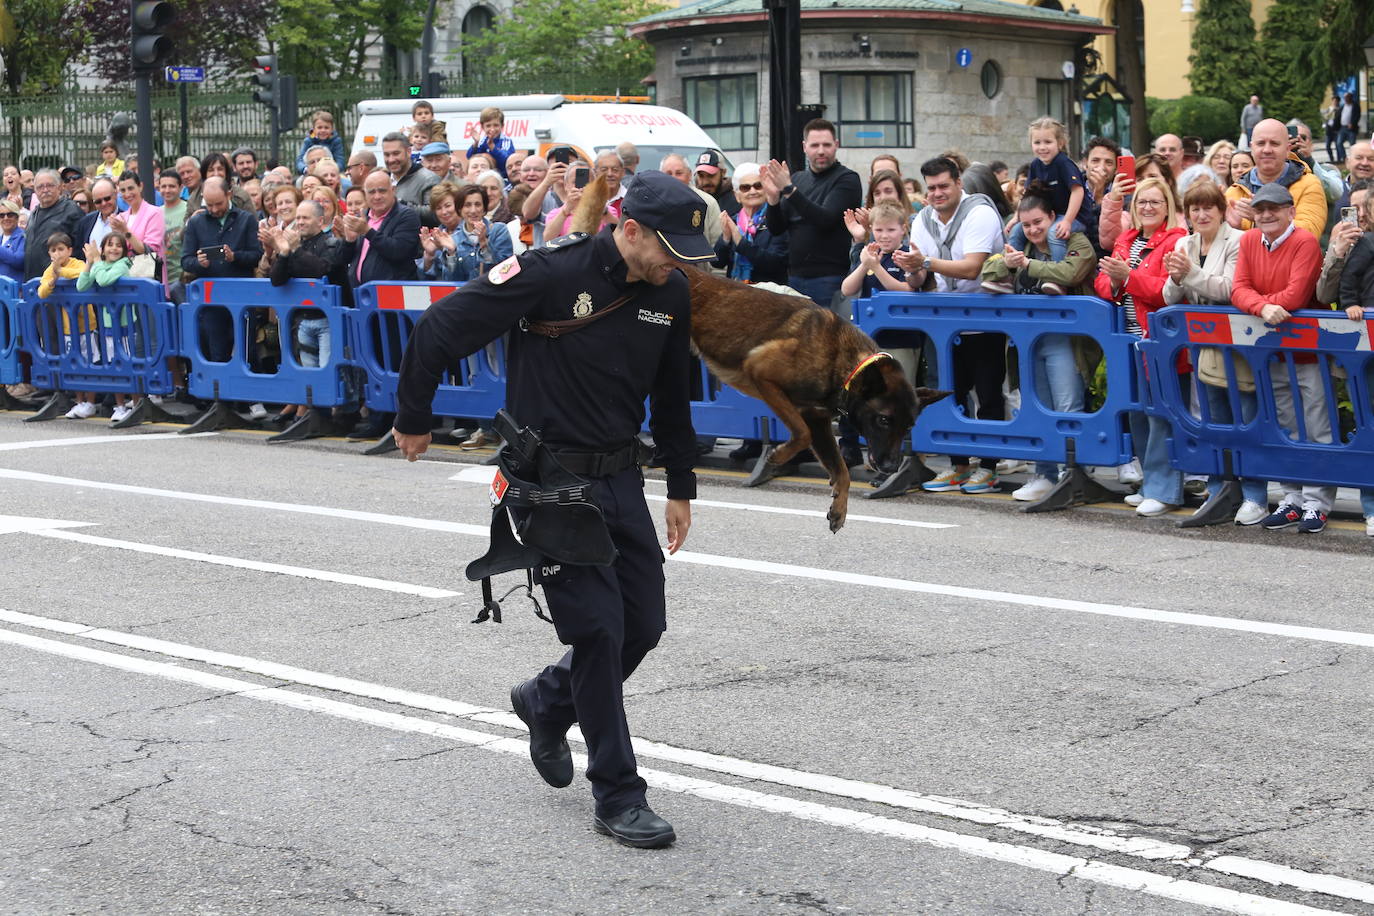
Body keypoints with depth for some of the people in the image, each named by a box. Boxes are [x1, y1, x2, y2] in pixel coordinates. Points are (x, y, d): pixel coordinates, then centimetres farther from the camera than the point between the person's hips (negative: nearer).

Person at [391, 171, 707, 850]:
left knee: (644, 625, 6)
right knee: (598, 629, -9)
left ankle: (546, 702, 35)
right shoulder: (552, 274, -19)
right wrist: (413, 421, 0)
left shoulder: (671, 295, 3)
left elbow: (671, 396, 19)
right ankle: (617, 797, 2)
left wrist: (681, 487, 22)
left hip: (620, 478, 7)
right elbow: (439, 330, -12)